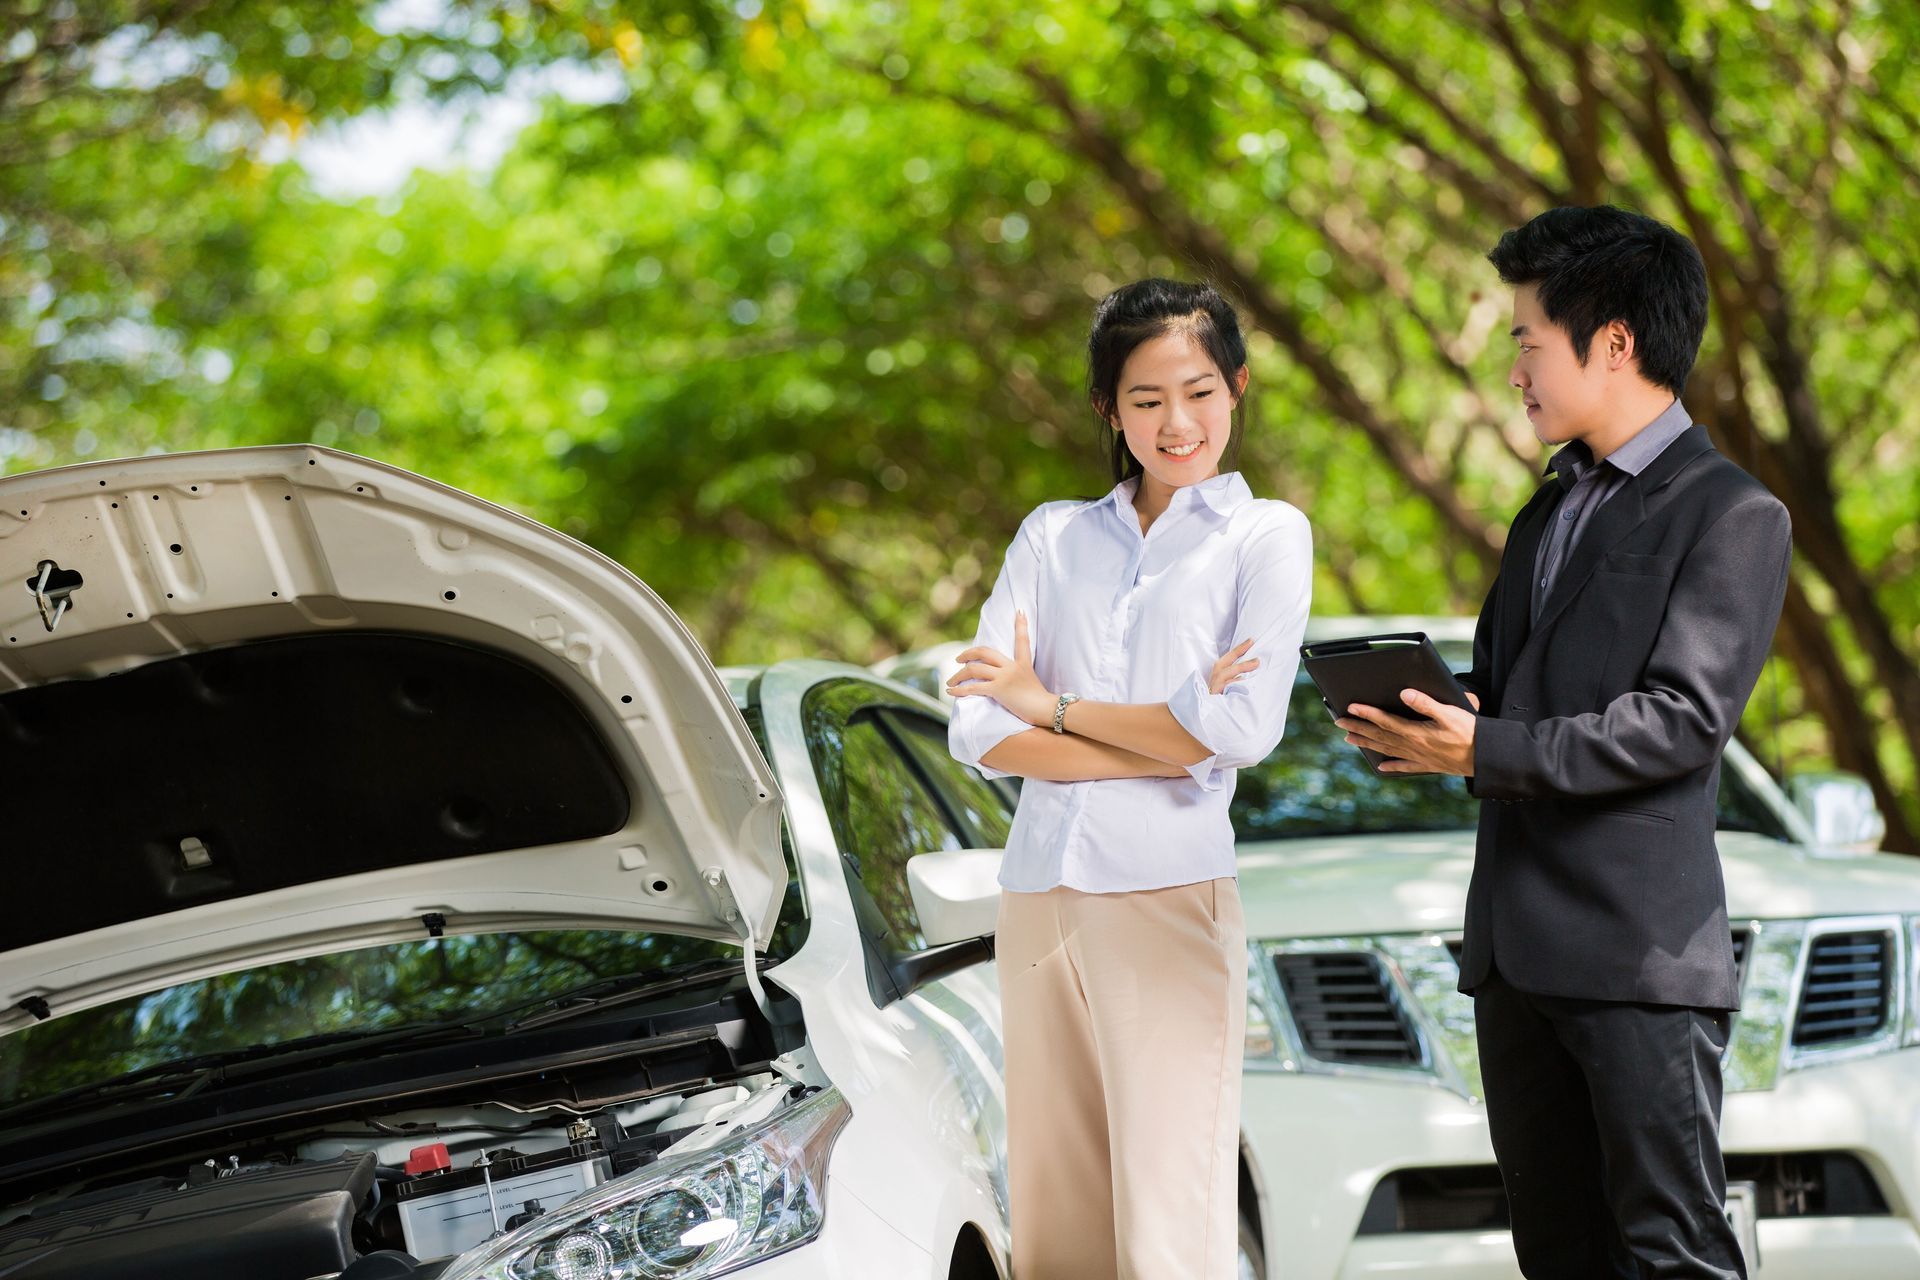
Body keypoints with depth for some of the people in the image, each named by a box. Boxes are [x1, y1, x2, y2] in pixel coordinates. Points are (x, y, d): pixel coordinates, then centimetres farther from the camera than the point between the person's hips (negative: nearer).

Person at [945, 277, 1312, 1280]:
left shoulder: (1266, 537, 7)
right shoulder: (1052, 537, 16)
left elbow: (1243, 729, -8)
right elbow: (978, 731, 4)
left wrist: (1052, 707, 0)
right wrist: (1165, 742, -6)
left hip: (1168, 897, -4)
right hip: (1039, 895, 4)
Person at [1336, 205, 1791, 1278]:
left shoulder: (1732, 514, -5)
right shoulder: (1549, 514, 22)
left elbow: (1682, 718, -14)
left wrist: (1487, 750, -19)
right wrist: (1424, 719, 2)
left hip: (1641, 947, -8)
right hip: (1518, 946, 8)